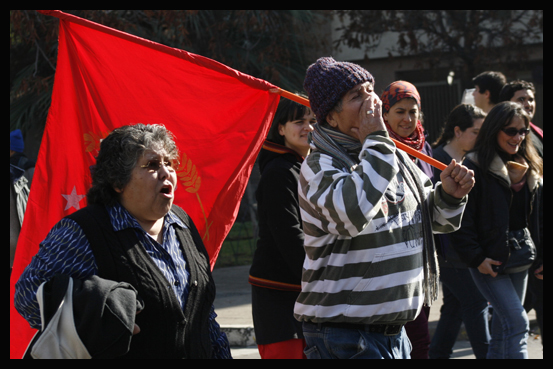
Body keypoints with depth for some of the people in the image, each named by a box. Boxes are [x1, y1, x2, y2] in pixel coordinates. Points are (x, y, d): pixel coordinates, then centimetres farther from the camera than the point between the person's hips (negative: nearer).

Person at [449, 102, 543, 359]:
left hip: (520, 260, 7)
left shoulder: (531, 168, 12)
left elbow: (538, 215, 17)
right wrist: (476, 258, -16)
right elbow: (462, 219, -13)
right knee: (517, 323, -14)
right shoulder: (476, 167, -10)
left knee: (504, 324, 11)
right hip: (489, 261, -7)